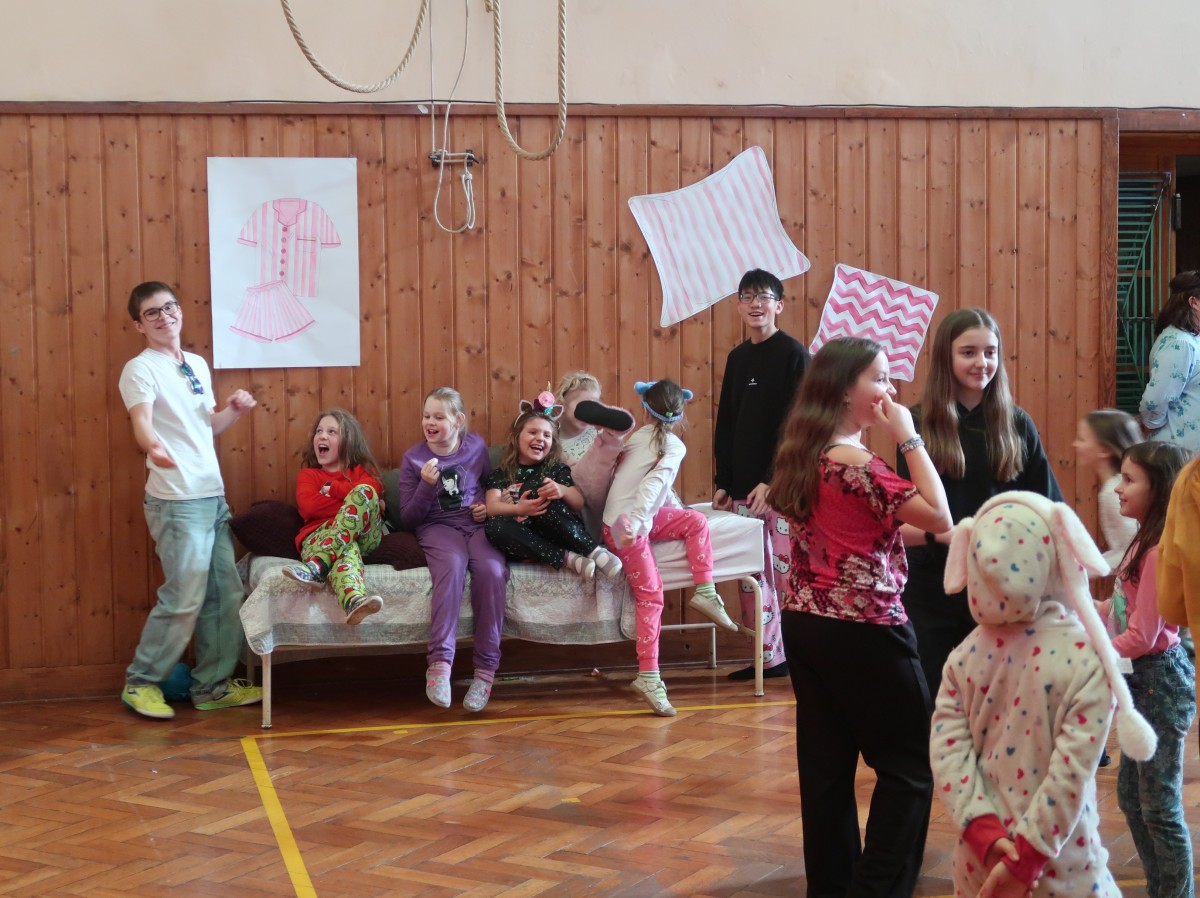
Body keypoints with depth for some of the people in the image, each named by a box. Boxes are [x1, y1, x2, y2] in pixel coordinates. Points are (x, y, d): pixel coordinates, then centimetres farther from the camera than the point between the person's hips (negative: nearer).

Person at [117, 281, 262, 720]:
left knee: (226, 594, 10)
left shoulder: (198, 365, 15)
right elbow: (141, 420, -26)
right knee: (184, 598, -8)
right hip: (177, 501, -8)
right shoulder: (141, 369, -9)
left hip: (214, 495, 8)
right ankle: (141, 683, 7)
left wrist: (234, 409, 3)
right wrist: (153, 446, -48)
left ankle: (213, 685, 20)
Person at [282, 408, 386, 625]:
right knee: (346, 550, -40)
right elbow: (308, 507, 0)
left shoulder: (363, 469, 26)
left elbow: (371, 491, -3)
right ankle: (355, 603, -77)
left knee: (365, 492, -32)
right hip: (319, 536, -1)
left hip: (364, 535, 1)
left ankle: (316, 566, -50)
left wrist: (331, 489, 2)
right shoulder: (307, 475, 26)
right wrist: (353, 506, -6)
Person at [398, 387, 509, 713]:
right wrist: (426, 486, -14)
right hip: (438, 527, -1)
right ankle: (439, 662, -42)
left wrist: (490, 506, 2)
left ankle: (486, 669, -27)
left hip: (477, 524, 2)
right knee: (452, 566, -37)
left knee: (492, 570, -32)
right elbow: (407, 520, 2)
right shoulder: (413, 458, 2)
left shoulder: (476, 447, 7)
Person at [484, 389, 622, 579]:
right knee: (494, 527, -32)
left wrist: (563, 491, -19)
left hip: (556, 535, 0)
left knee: (534, 486, -25)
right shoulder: (501, 474, 14)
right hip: (525, 537, 1)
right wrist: (518, 509, -23)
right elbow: (491, 507, -1)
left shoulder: (557, 469, 15)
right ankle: (566, 559, -31)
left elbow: (579, 504, 5)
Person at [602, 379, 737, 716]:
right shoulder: (674, 447, -4)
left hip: (637, 519, 8)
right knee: (650, 594, -11)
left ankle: (705, 593, 6)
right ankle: (648, 677, -15)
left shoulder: (638, 437, 17)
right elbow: (654, 482, -20)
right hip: (629, 524, -8)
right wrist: (634, 522, -29)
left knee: (695, 521, 14)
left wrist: (678, 508, 27)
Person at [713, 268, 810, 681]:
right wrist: (723, 481, 11)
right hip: (742, 486, 6)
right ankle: (767, 656, 14)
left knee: (787, 569, -5)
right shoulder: (737, 358, 15)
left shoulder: (793, 354, -5)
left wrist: (772, 481, -16)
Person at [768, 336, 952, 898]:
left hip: (806, 624, 8)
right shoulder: (856, 463, -19)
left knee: (826, 766, 12)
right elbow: (939, 518, -18)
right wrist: (909, 438, -13)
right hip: (862, 631, -8)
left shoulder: (801, 456, 8)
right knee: (910, 767, 2)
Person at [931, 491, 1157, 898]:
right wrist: (1026, 859, -16)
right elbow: (1072, 771, -18)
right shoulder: (1087, 659, -15)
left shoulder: (965, 656, -3)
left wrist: (983, 831, -11)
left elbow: (947, 748, -9)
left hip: (981, 861, 4)